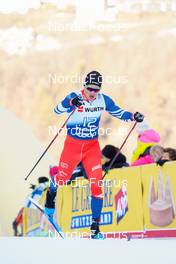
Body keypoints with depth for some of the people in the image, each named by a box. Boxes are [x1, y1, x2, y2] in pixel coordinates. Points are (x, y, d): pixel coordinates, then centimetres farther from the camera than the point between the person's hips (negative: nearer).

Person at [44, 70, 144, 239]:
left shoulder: (103, 100, -6)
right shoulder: (75, 97, -17)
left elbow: (118, 112, 7)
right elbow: (57, 110, -32)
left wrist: (133, 117, -13)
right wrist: (71, 103, -52)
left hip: (92, 147, 2)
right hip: (72, 145, -2)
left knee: (96, 185, -9)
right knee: (62, 178, 14)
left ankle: (95, 226, 0)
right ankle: (50, 195, 51)